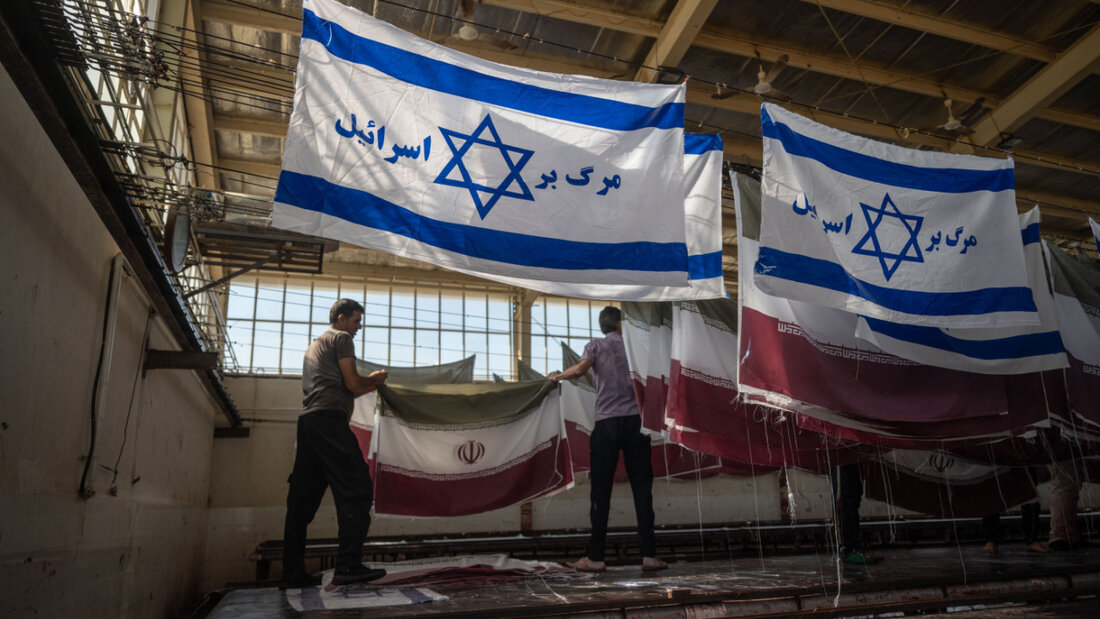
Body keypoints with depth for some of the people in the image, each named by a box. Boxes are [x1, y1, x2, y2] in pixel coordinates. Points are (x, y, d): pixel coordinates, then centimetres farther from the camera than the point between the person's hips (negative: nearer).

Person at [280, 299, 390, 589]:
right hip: (329, 418, -10)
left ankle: (292, 573, 6)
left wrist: (368, 387, 29)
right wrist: (374, 379, 15)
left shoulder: (315, 345, 33)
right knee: (356, 488, -14)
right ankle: (348, 565, -21)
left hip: (307, 420, 10)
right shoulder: (341, 338, 5)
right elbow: (352, 383, -3)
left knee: (303, 498, 6)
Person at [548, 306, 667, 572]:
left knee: (601, 491, 2)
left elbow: (581, 368, -12)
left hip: (607, 423, -1)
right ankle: (649, 554, 5)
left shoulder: (596, 346, 6)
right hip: (636, 420, 2)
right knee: (642, 489, 5)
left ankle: (595, 557, 5)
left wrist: (557, 376, 3)